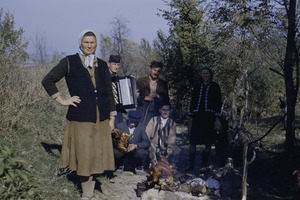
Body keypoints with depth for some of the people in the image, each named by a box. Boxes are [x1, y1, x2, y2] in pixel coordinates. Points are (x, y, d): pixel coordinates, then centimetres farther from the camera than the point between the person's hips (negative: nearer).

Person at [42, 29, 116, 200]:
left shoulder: (102, 65, 13)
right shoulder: (69, 62, 2)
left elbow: (109, 92, 14)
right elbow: (48, 81, 1)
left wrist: (112, 118, 10)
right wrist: (62, 100, -4)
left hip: (101, 119, 4)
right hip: (80, 117, -4)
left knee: (96, 155, 7)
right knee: (84, 155, -2)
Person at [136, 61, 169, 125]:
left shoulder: (163, 84, 13)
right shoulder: (140, 81, 10)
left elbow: (166, 100, 9)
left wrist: (158, 96, -9)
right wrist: (144, 98, -10)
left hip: (156, 113, 1)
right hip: (142, 112, -1)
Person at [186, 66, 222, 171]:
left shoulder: (215, 86, 3)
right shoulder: (197, 86, 11)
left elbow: (218, 103, 1)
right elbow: (192, 102, 14)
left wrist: (217, 118, -6)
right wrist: (191, 116, 8)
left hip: (210, 117, -2)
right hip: (197, 117, 2)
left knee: (208, 142, 2)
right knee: (192, 141, -4)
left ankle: (204, 164, 12)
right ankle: (191, 164, 3)